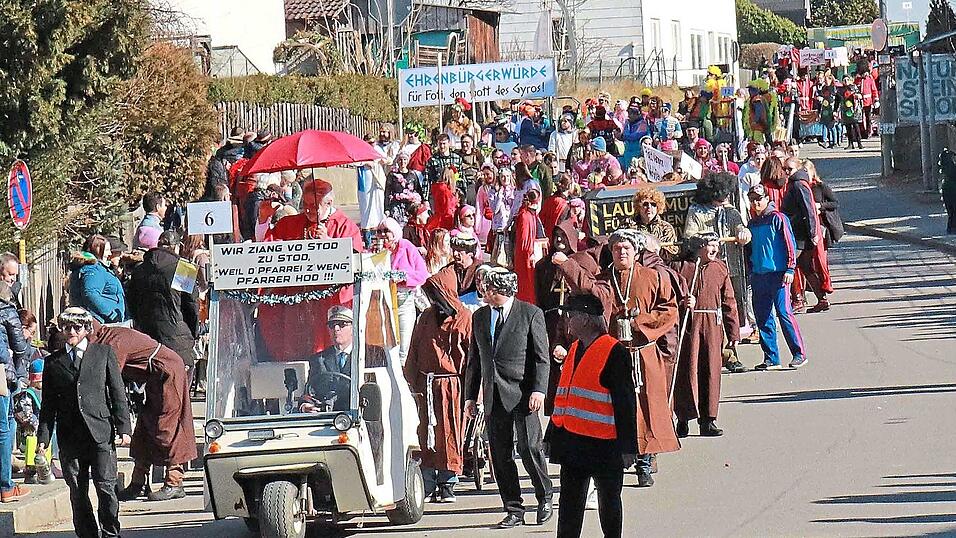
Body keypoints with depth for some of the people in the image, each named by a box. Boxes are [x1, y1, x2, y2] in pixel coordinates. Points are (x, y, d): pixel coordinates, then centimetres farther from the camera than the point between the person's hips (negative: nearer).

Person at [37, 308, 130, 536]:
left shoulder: (104, 353, 8)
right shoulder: (53, 361, 13)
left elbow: (118, 393, 6)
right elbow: (49, 404, 13)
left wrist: (123, 428, -2)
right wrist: (43, 436, 4)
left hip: (100, 433, -2)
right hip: (70, 438, 2)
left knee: (106, 487, -7)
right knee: (77, 492, 4)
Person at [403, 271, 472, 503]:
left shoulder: (464, 318, -2)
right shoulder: (427, 317, 12)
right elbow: (414, 352, 15)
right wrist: (412, 382, 6)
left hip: (452, 385, -4)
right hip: (427, 386, 4)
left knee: (450, 434, -1)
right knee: (426, 434, 2)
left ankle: (447, 484, 5)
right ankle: (428, 485, 6)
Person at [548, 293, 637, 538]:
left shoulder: (614, 353, -13)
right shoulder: (575, 349, 11)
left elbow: (626, 403, -13)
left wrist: (628, 447, -14)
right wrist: (552, 436, 20)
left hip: (603, 443, -7)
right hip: (572, 441, 7)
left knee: (608, 501, 7)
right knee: (570, 501, 9)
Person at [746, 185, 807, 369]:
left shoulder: (778, 219, -4)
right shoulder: (752, 224, 16)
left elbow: (789, 244, -7)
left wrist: (790, 269, -13)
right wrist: (750, 272, 20)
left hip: (778, 273, -7)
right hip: (758, 276, 7)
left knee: (784, 313, -11)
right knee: (762, 317, 5)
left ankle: (799, 353, -7)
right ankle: (771, 357, 11)